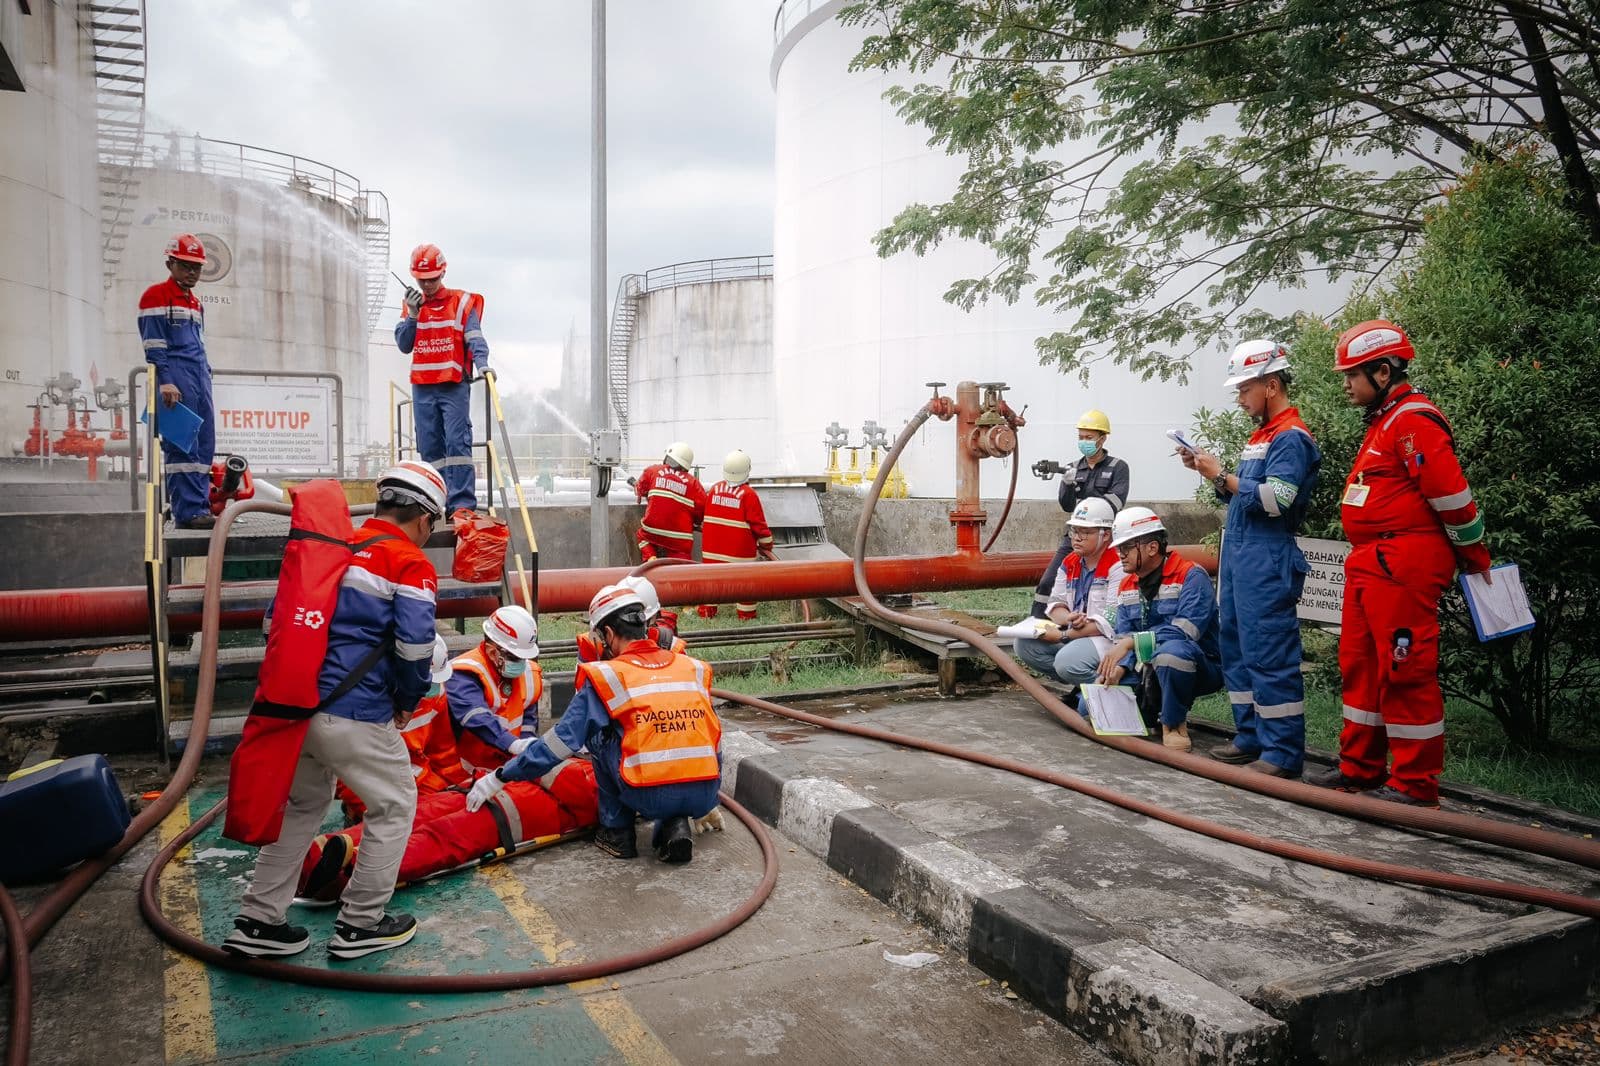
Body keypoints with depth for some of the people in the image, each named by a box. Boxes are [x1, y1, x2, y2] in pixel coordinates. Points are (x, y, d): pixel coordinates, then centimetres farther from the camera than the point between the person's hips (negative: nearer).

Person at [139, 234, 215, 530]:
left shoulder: (195, 303, 24)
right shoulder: (156, 296, -1)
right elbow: (154, 345, -9)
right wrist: (165, 381, -18)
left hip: (199, 377, 8)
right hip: (175, 376, -8)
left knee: (204, 445, 5)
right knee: (182, 445, -11)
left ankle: (200, 507, 8)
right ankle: (189, 511, -13)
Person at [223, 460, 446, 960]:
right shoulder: (411, 565, -9)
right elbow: (414, 647, -16)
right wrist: (407, 702, 2)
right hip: (355, 717, -7)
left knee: (303, 804, 24)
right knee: (394, 805, 12)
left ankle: (259, 922, 29)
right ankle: (360, 924, 19)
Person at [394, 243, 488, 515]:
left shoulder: (462, 302, 4)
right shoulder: (411, 304, 16)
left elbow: (474, 338, -7)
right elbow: (404, 345, 10)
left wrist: (481, 363, -26)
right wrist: (412, 314, -3)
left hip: (455, 385, -4)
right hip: (422, 388, 5)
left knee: (457, 442, -14)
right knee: (429, 447, 5)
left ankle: (463, 505, -17)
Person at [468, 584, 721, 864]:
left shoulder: (605, 676, 3)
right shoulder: (694, 668, 14)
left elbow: (563, 739, 2)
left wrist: (498, 778, 11)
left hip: (649, 798, -3)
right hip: (704, 797, 4)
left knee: (599, 733, 20)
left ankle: (616, 832, 21)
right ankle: (675, 826, 10)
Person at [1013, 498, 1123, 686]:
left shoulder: (1117, 567, -15)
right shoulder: (1069, 563, 11)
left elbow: (1112, 623, -21)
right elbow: (1056, 603, 11)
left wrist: (1063, 636, -21)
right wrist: (1067, 619, -16)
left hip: (1111, 638, -8)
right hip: (1075, 632, 8)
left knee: (1068, 660, -33)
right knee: (1025, 644, -8)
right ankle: (1080, 682, -2)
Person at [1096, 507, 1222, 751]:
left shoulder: (1191, 577, -15)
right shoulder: (1127, 586, 9)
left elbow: (1184, 632, -27)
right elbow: (1123, 638, 3)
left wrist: (1132, 642, -32)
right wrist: (1116, 669, -17)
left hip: (1198, 669, -6)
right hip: (1146, 670, 6)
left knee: (1172, 651, -41)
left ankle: (1174, 723, -16)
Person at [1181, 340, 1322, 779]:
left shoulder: (1291, 437, -11)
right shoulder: (1261, 435, 18)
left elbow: (1274, 500, -22)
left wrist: (1222, 475, -16)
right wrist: (1209, 472, 7)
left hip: (1268, 564, -10)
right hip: (1239, 558, 10)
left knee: (1271, 656, -8)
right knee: (1236, 650, 14)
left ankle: (1283, 753, -2)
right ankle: (1251, 736, 23)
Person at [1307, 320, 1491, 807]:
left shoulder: (1414, 421, -14)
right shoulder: (1383, 421, 19)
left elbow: (1452, 496, -17)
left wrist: (1475, 560, -7)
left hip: (1403, 565, -11)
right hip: (1370, 563, 11)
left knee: (1405, 671, -5)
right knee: (1360, 664, 14)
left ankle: (1416, 782, 5)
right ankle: (1361, 767, 24)